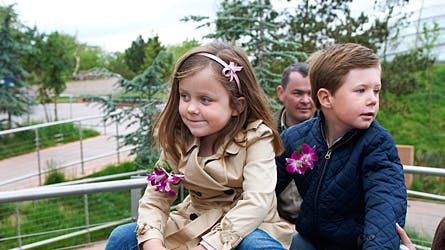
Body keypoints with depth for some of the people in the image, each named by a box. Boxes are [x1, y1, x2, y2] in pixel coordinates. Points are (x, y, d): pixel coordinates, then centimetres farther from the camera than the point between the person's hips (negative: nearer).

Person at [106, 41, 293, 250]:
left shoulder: (256, 138, -18)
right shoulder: (179, 139, -5)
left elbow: (257, 202, -28)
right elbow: (156, 197, -6)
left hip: (248, 228, -4)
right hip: (195, 224, 5)